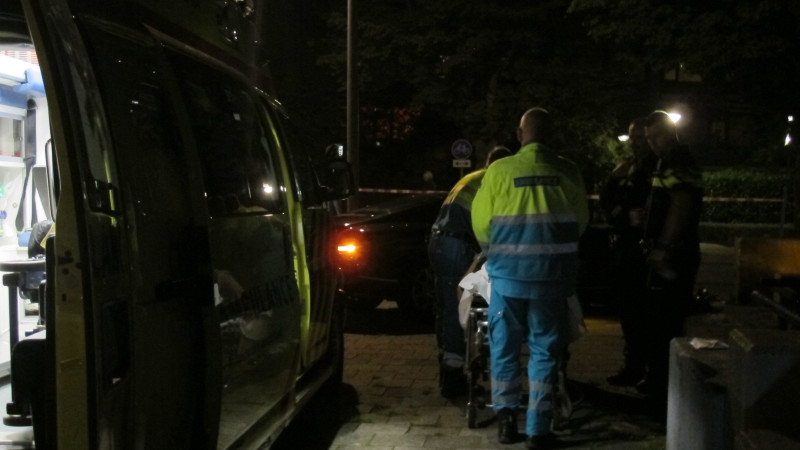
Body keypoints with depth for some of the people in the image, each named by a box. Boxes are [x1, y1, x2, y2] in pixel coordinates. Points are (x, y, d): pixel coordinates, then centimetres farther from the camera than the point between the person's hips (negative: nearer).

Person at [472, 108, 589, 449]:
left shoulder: (499, 170, -4)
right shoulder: (567, 171, 0)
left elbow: (480, 223, 1)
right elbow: (580, 221, 8)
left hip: (507, 272, 0)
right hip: (552, 274, 1)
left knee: (504, 345, 16)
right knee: (544, 349, 9)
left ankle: (506, 414, 17)